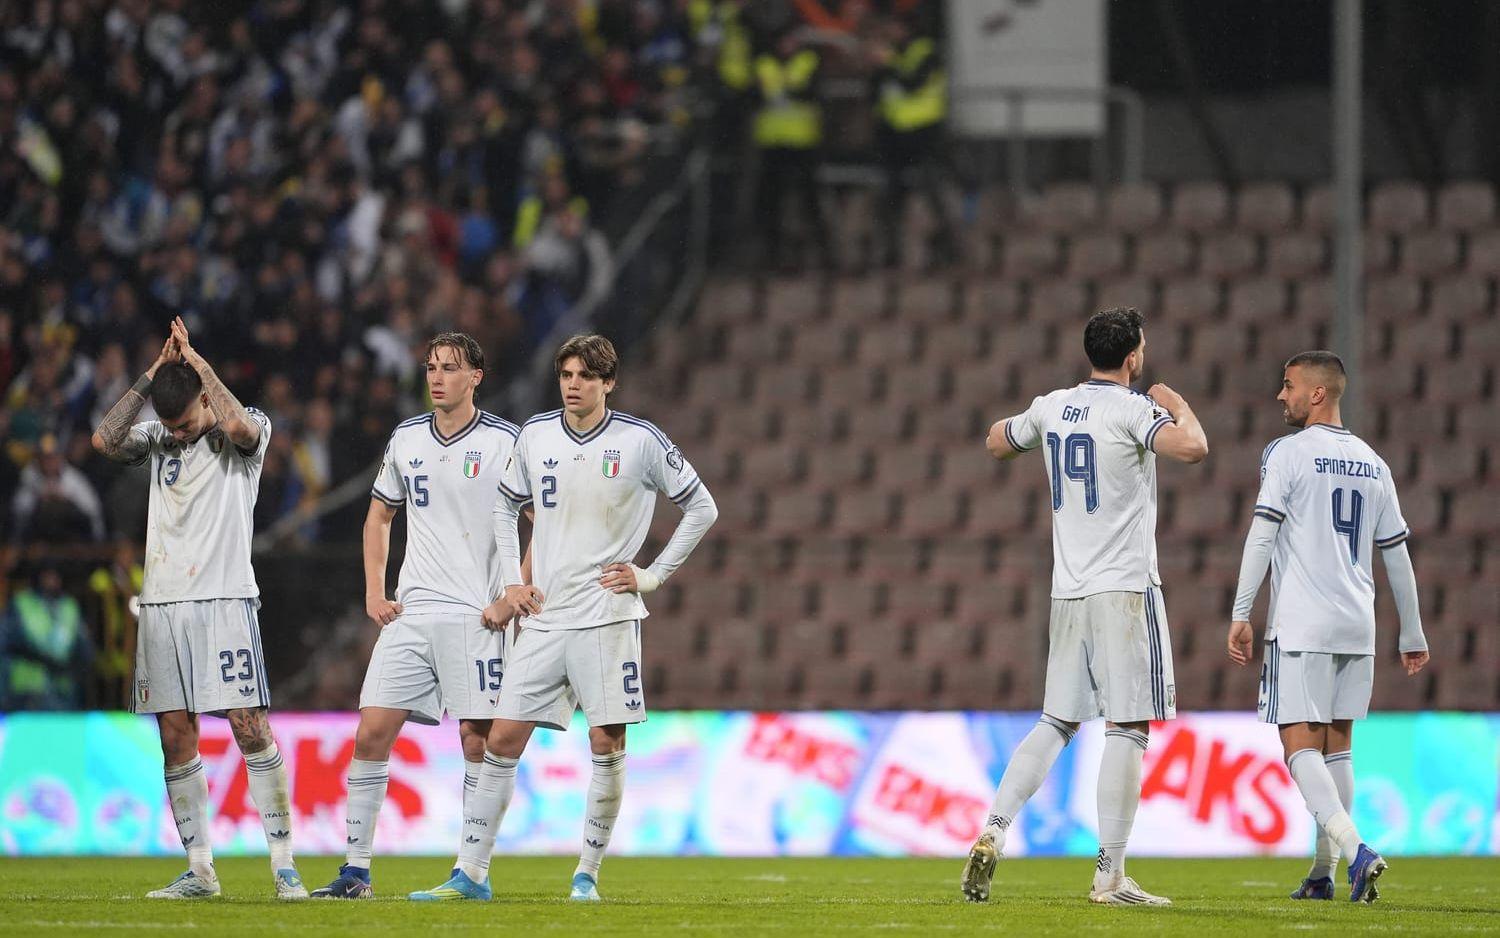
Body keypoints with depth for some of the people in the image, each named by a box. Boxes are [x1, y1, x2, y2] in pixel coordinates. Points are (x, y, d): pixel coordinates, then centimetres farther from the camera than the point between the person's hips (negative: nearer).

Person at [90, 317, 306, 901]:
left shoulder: (249, 433, 2)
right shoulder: (158, 438, 14)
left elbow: (238, 424, -22)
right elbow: (105, 441, -3)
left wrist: (196, 362, -11)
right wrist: (152, 376, -6)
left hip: (224, 600, -5)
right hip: (162, 605, 5)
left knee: (250, 727, -11)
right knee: (176, 737, 2)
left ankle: (283, 863, -8)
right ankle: (199, 870, 7)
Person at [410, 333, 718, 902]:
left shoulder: (640, 441, -5)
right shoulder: (535, 436, 5)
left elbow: (701, 508, 4)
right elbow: (505, 507, 21)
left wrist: (653, 575, -1)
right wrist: (512, 582, 11)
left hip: (607, 616, -3)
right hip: (544, 617, 3)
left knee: (607, 745, -4)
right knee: (502, 740, -2)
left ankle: (588, 873, 8)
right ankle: (471, 873, 0)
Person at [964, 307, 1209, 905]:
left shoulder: (1052, 408, 9)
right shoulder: (1132, 409, -10)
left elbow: (998, 442, 28)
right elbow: (1192, 448, -26)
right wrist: (1177, 407, -6)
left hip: (1068, 590, 7)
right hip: (1123, 588, -7)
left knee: (1056, 722, 16)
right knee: (1127, 728, -4)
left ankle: (993, 833, 3)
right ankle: (1110, 877, -7)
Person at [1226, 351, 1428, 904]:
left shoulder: (1288, 453, -4)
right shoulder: (1372, 465, 13)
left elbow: (1262, 535, -11)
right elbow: (1397, 556, 16)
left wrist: (1241, 614, -11)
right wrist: (1412, 636, 22)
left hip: (1301, 624, -6)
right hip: (1357, 628, 6)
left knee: (1300, 746, -8)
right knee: (1336, 745, 13)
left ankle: (1356, 849, -27)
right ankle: (1323, 874, 12)